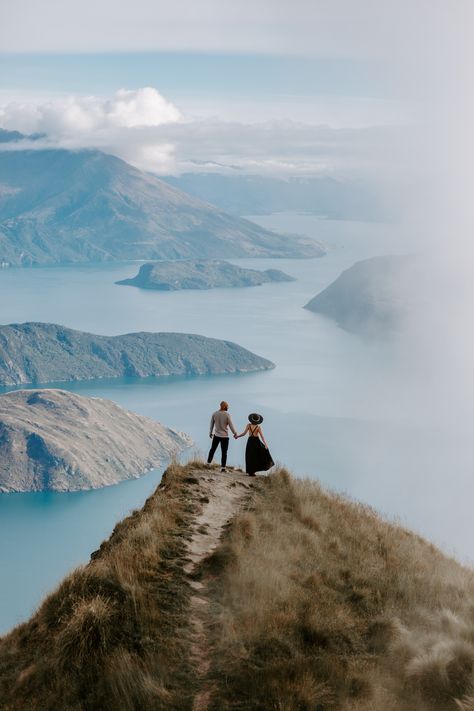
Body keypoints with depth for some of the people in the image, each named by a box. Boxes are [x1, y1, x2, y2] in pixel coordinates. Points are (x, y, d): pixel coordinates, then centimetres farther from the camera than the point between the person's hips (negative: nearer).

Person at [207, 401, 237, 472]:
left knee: (212, 449, 18)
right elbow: (231, 425, -10)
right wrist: (235, 434, 2)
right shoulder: (227, 415, -14)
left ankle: (208, 463, 21)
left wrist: (210, 433, 20)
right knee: (224, 453, 2)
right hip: (224, 436, -3)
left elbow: (211, 424, 6)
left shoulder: (214, 414, -3)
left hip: (216, 435, 3)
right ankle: (223, 468, 2)